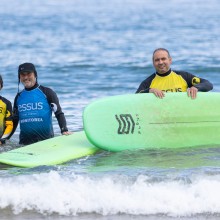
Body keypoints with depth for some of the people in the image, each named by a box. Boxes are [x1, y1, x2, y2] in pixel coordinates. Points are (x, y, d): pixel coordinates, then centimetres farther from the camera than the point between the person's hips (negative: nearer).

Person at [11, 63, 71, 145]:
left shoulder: (47, 93, 1)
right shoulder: (19, 97, 14)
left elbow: (59, 113, -3)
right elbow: (14, 120, 22)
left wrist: (64, 130, -18)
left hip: (46, 139, -4)